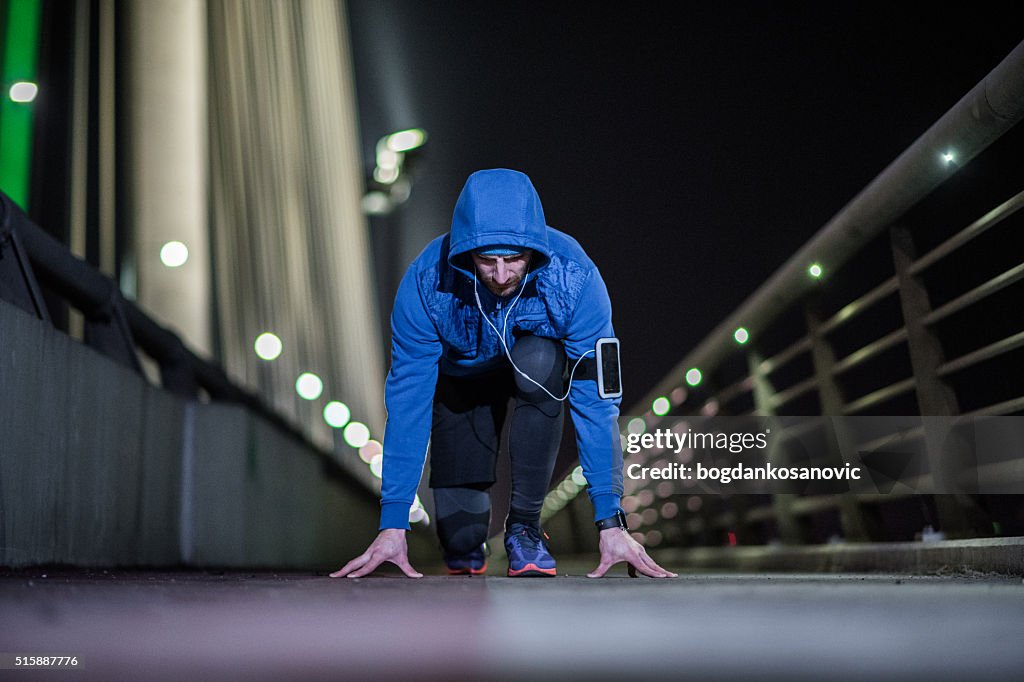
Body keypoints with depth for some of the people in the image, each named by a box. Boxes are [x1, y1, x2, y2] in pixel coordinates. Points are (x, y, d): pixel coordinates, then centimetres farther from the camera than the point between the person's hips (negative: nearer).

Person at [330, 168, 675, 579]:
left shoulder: (574, 277, -35)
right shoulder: (427, 281, -33)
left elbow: (595, 399, -32)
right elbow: (407, 399, -30)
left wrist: (611, 521, -35)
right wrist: (393, 524, -32)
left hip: (541, 365, 0)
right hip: (462, 378, 0)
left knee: (538, 361, -38)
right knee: (460, 532, -14)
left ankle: (525, 525, -20)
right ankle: (465, 547, 26)